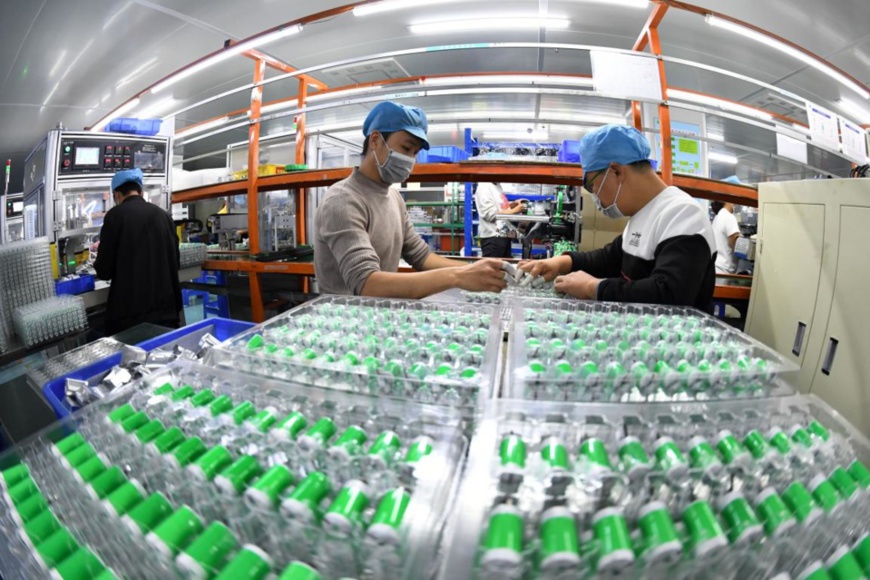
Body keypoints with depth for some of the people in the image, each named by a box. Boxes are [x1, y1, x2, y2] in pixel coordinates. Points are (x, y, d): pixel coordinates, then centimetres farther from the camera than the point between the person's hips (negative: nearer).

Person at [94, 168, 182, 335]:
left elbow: (104, 270, -5)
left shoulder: (116, 215, -6)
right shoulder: (163, 215, 6)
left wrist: (100, 267, 17)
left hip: (130, 310, -4)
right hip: (165, 308, 4)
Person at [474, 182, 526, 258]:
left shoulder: (497, 185, 12)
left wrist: (513, 204, 5)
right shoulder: (484, 187, -14)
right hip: (493, 237, -9)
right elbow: (490, 214, -18)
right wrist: (514, 211, -16)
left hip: (504, 234, 9)